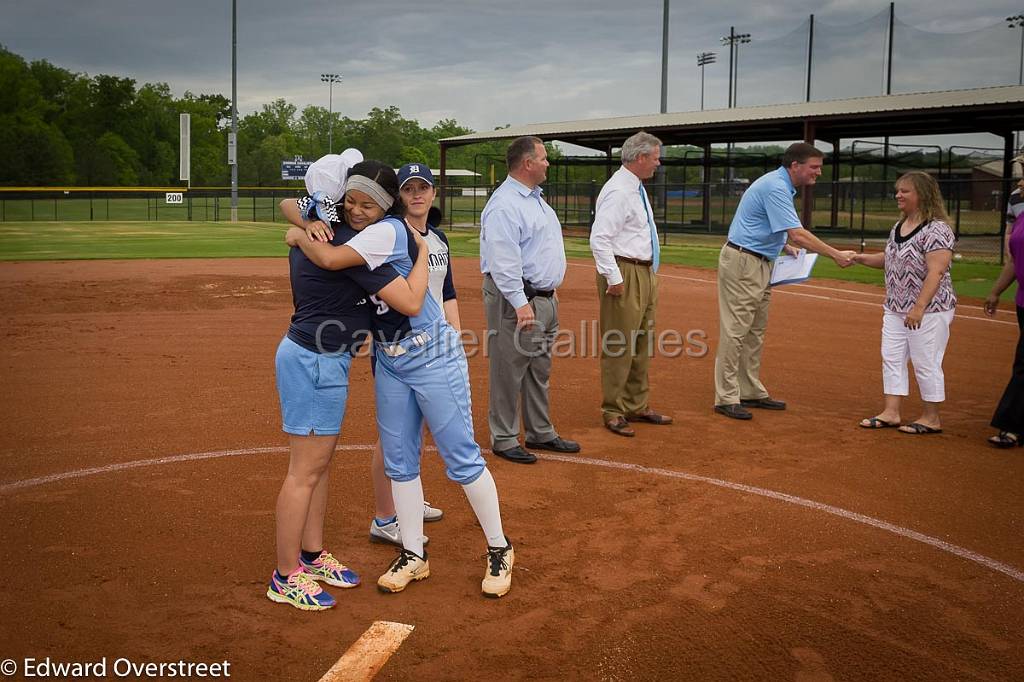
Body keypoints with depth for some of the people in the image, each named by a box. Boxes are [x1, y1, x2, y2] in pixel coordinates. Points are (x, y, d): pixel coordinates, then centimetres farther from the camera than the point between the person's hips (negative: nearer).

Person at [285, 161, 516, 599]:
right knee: (399, 463, 11)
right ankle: (413, 556, 24)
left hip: (433, 357, -8)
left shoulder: (389, 231, -20)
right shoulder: (355, 234, 4)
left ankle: (499, 550, 16)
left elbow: (329, 260, -31)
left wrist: (299, 237, -13)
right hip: (389, 362, 8)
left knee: (462, 458, 0)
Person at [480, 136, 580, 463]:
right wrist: (520, 304, -27)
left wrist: (550, 290, 22)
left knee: (540, 370, 16)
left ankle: (541, 433, 27)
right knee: (509, 369, -2)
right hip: (516, 299, -10)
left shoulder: (536, 199, 17)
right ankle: (504, 439, 8)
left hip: (545, 299, 10)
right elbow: (504, 259, -24)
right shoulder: (504, 204, -17)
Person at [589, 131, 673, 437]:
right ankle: (613, 412, 5)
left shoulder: (637, 188, 14)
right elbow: (599, 239, -23)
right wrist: (614, 278, -23)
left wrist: (651, 273, 20)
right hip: (625, 275, -10)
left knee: (641, 344, 16)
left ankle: (637, 406, 27)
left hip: (645, 273, 10)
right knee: (619, 345, -4)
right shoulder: (618, 191, -17)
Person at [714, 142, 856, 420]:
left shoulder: (781, 186, 14)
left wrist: (785, 246, 8)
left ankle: (752, 392, 19)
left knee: (755, 332, 13)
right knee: (736, 331, -9)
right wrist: (836, 255, -19)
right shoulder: (776, 188, -18)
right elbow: (798, 234, -24)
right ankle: (727, 398, -6)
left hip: (759, 263, 11)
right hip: (742, 261, -11)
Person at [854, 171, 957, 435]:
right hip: (896, 309, 9)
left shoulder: (936, 229, -17)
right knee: (891, 359, 10)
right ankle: (891, 412, 18)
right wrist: (860, 258, 7)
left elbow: (936, 272, -23)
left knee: (926, 364, 0)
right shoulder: (899, 227, 10)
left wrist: (919, 308, -28)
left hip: (929, 309, -9)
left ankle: (931, 418, 13)